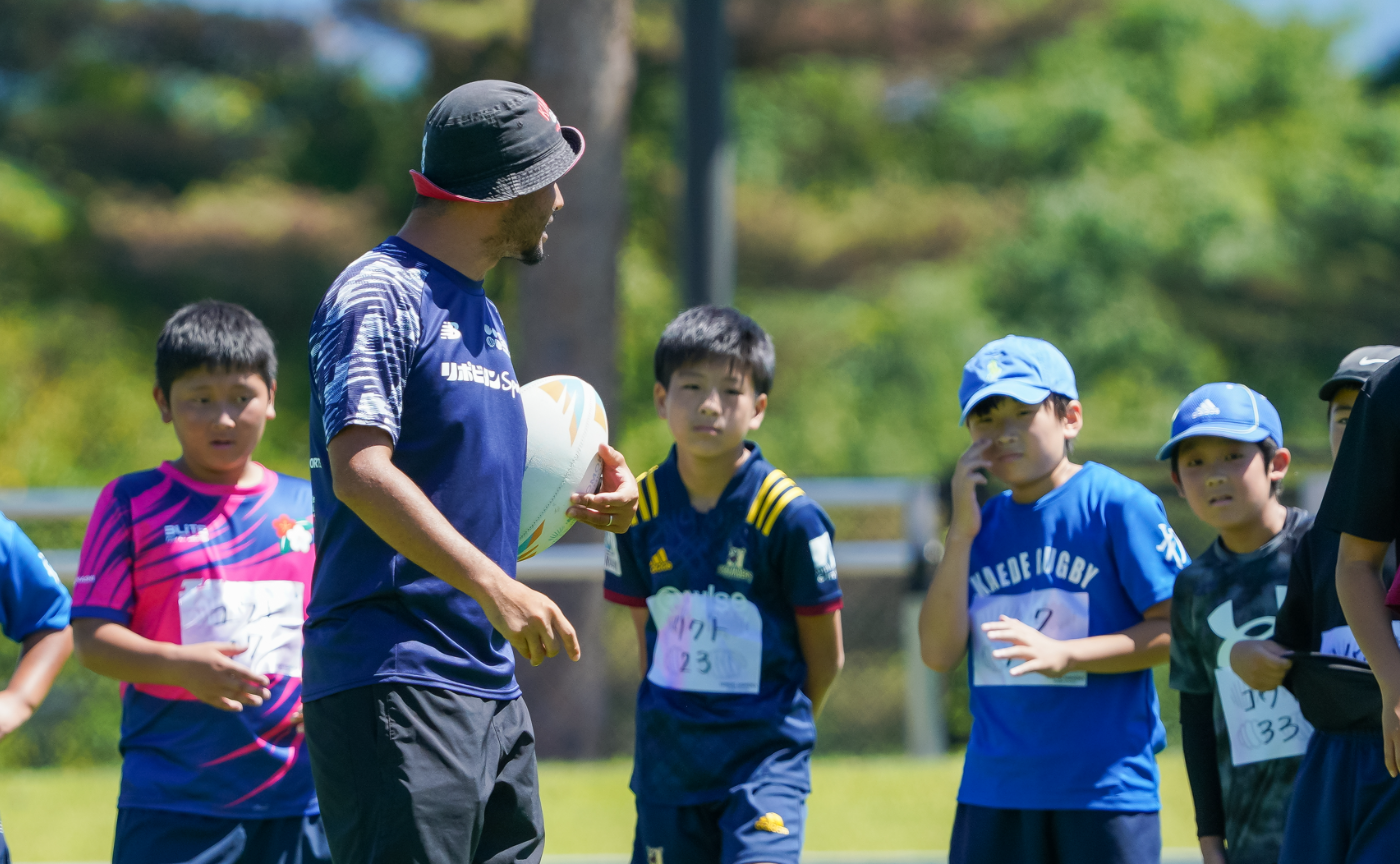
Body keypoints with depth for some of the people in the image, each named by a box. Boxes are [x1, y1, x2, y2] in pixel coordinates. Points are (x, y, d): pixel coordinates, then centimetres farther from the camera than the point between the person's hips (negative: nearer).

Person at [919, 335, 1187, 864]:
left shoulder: (1117, 504, -5)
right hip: (992, 794, 6)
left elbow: (1177, 629, -9)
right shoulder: (982, 526, 12)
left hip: (1106, 788, -6)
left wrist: (1064, 655, -19)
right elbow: (939, 652, 3)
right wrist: (962, 533, -3)